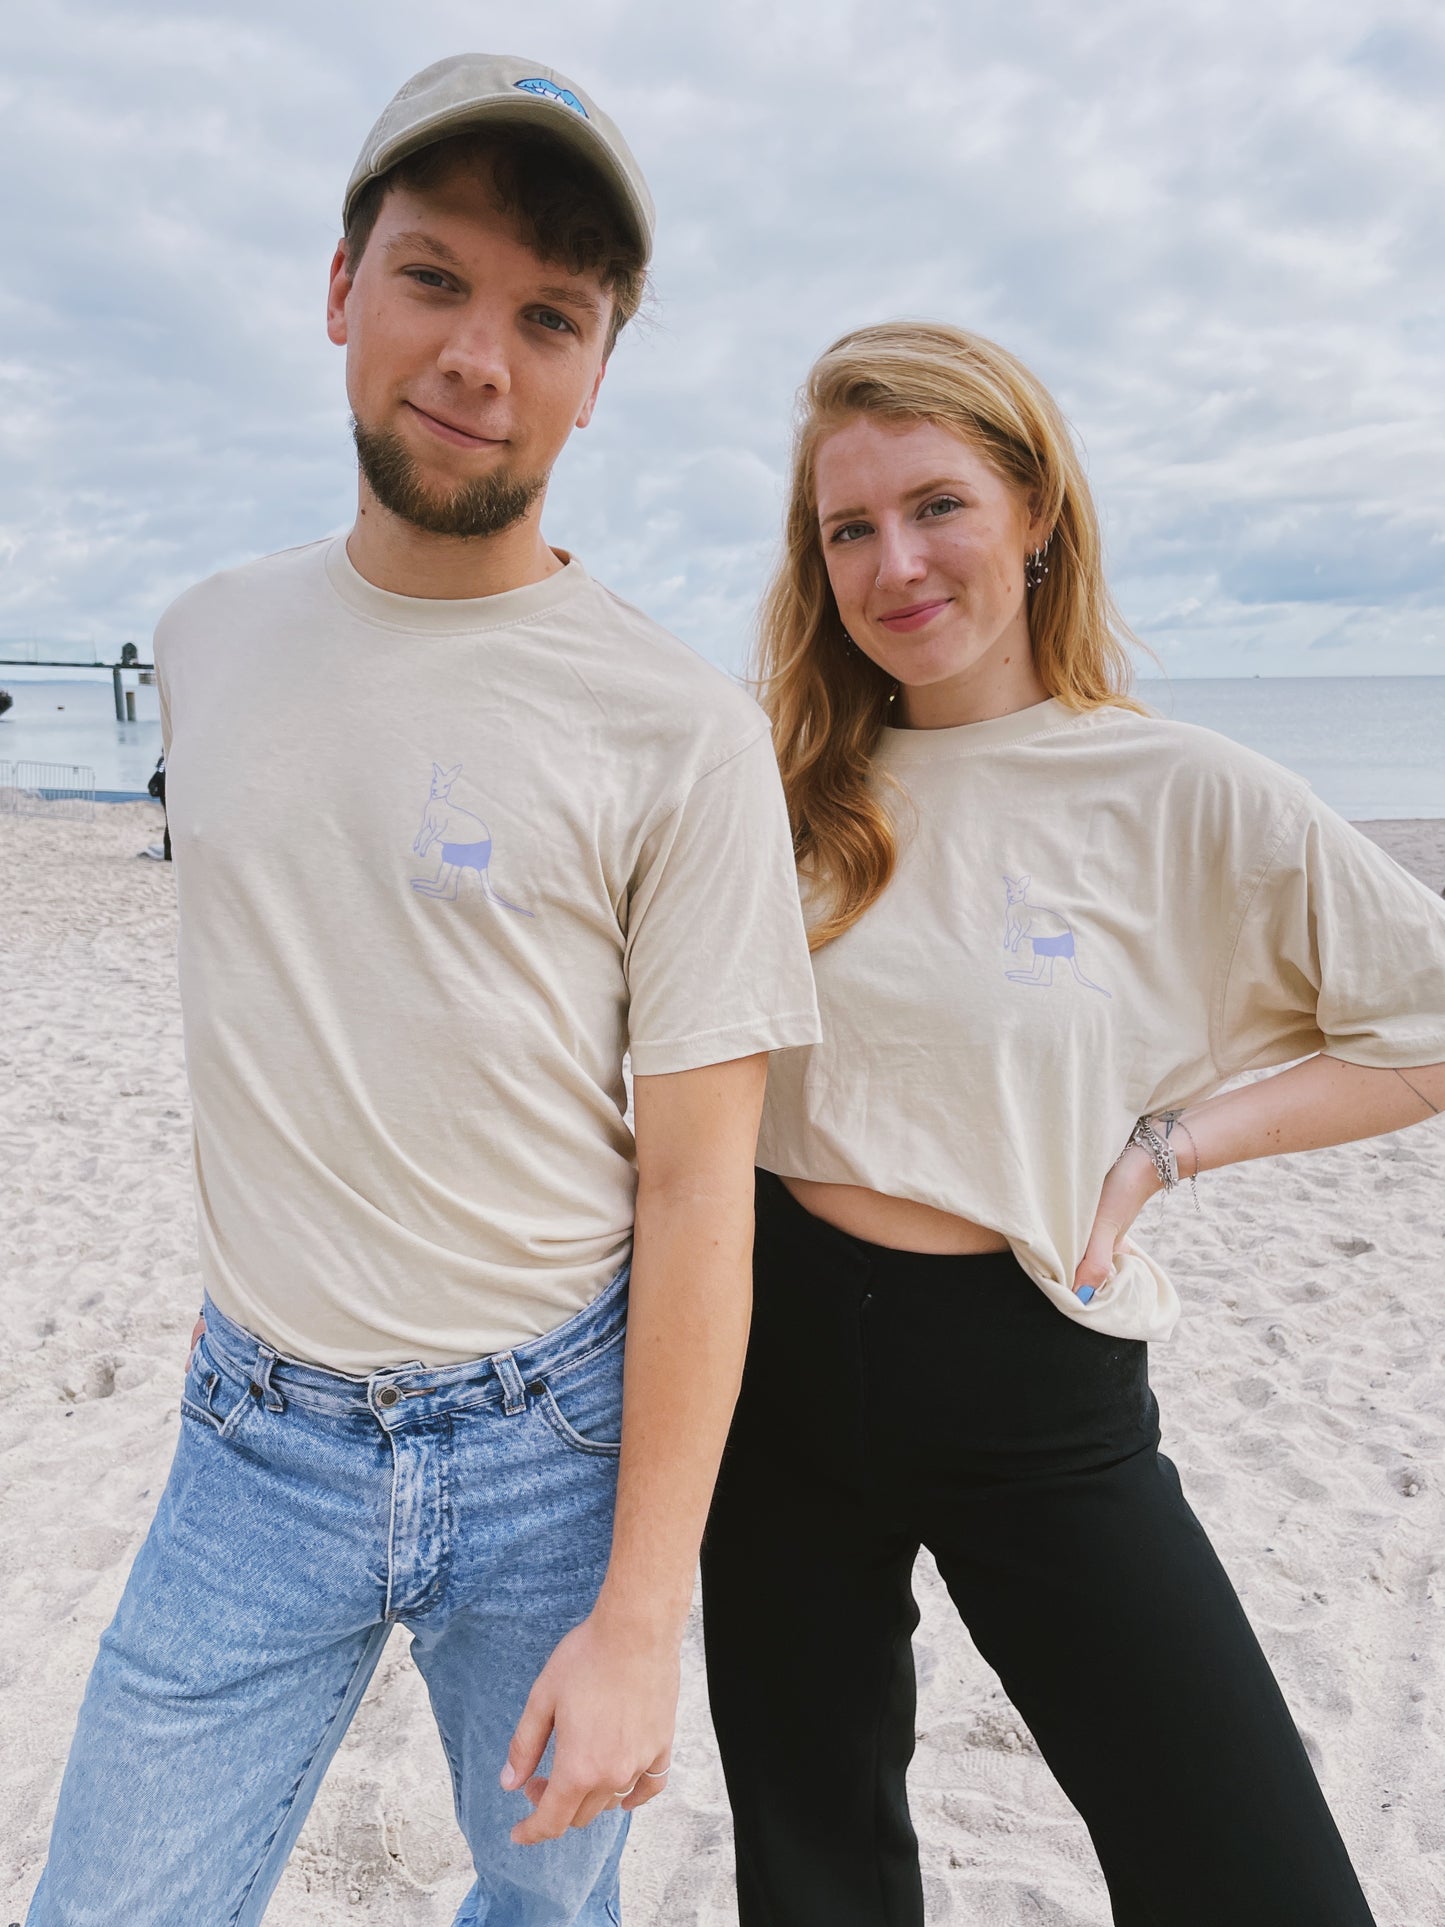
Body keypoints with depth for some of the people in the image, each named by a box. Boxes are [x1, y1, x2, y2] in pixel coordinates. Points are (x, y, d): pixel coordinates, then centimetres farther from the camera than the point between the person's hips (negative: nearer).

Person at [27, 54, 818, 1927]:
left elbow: (698, 1189, -13)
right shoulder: (206, 641, 2)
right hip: (253, 1436, 4)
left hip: (555, 1442, -3)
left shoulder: (682, 728, -14)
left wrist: (641, 1613, -12)